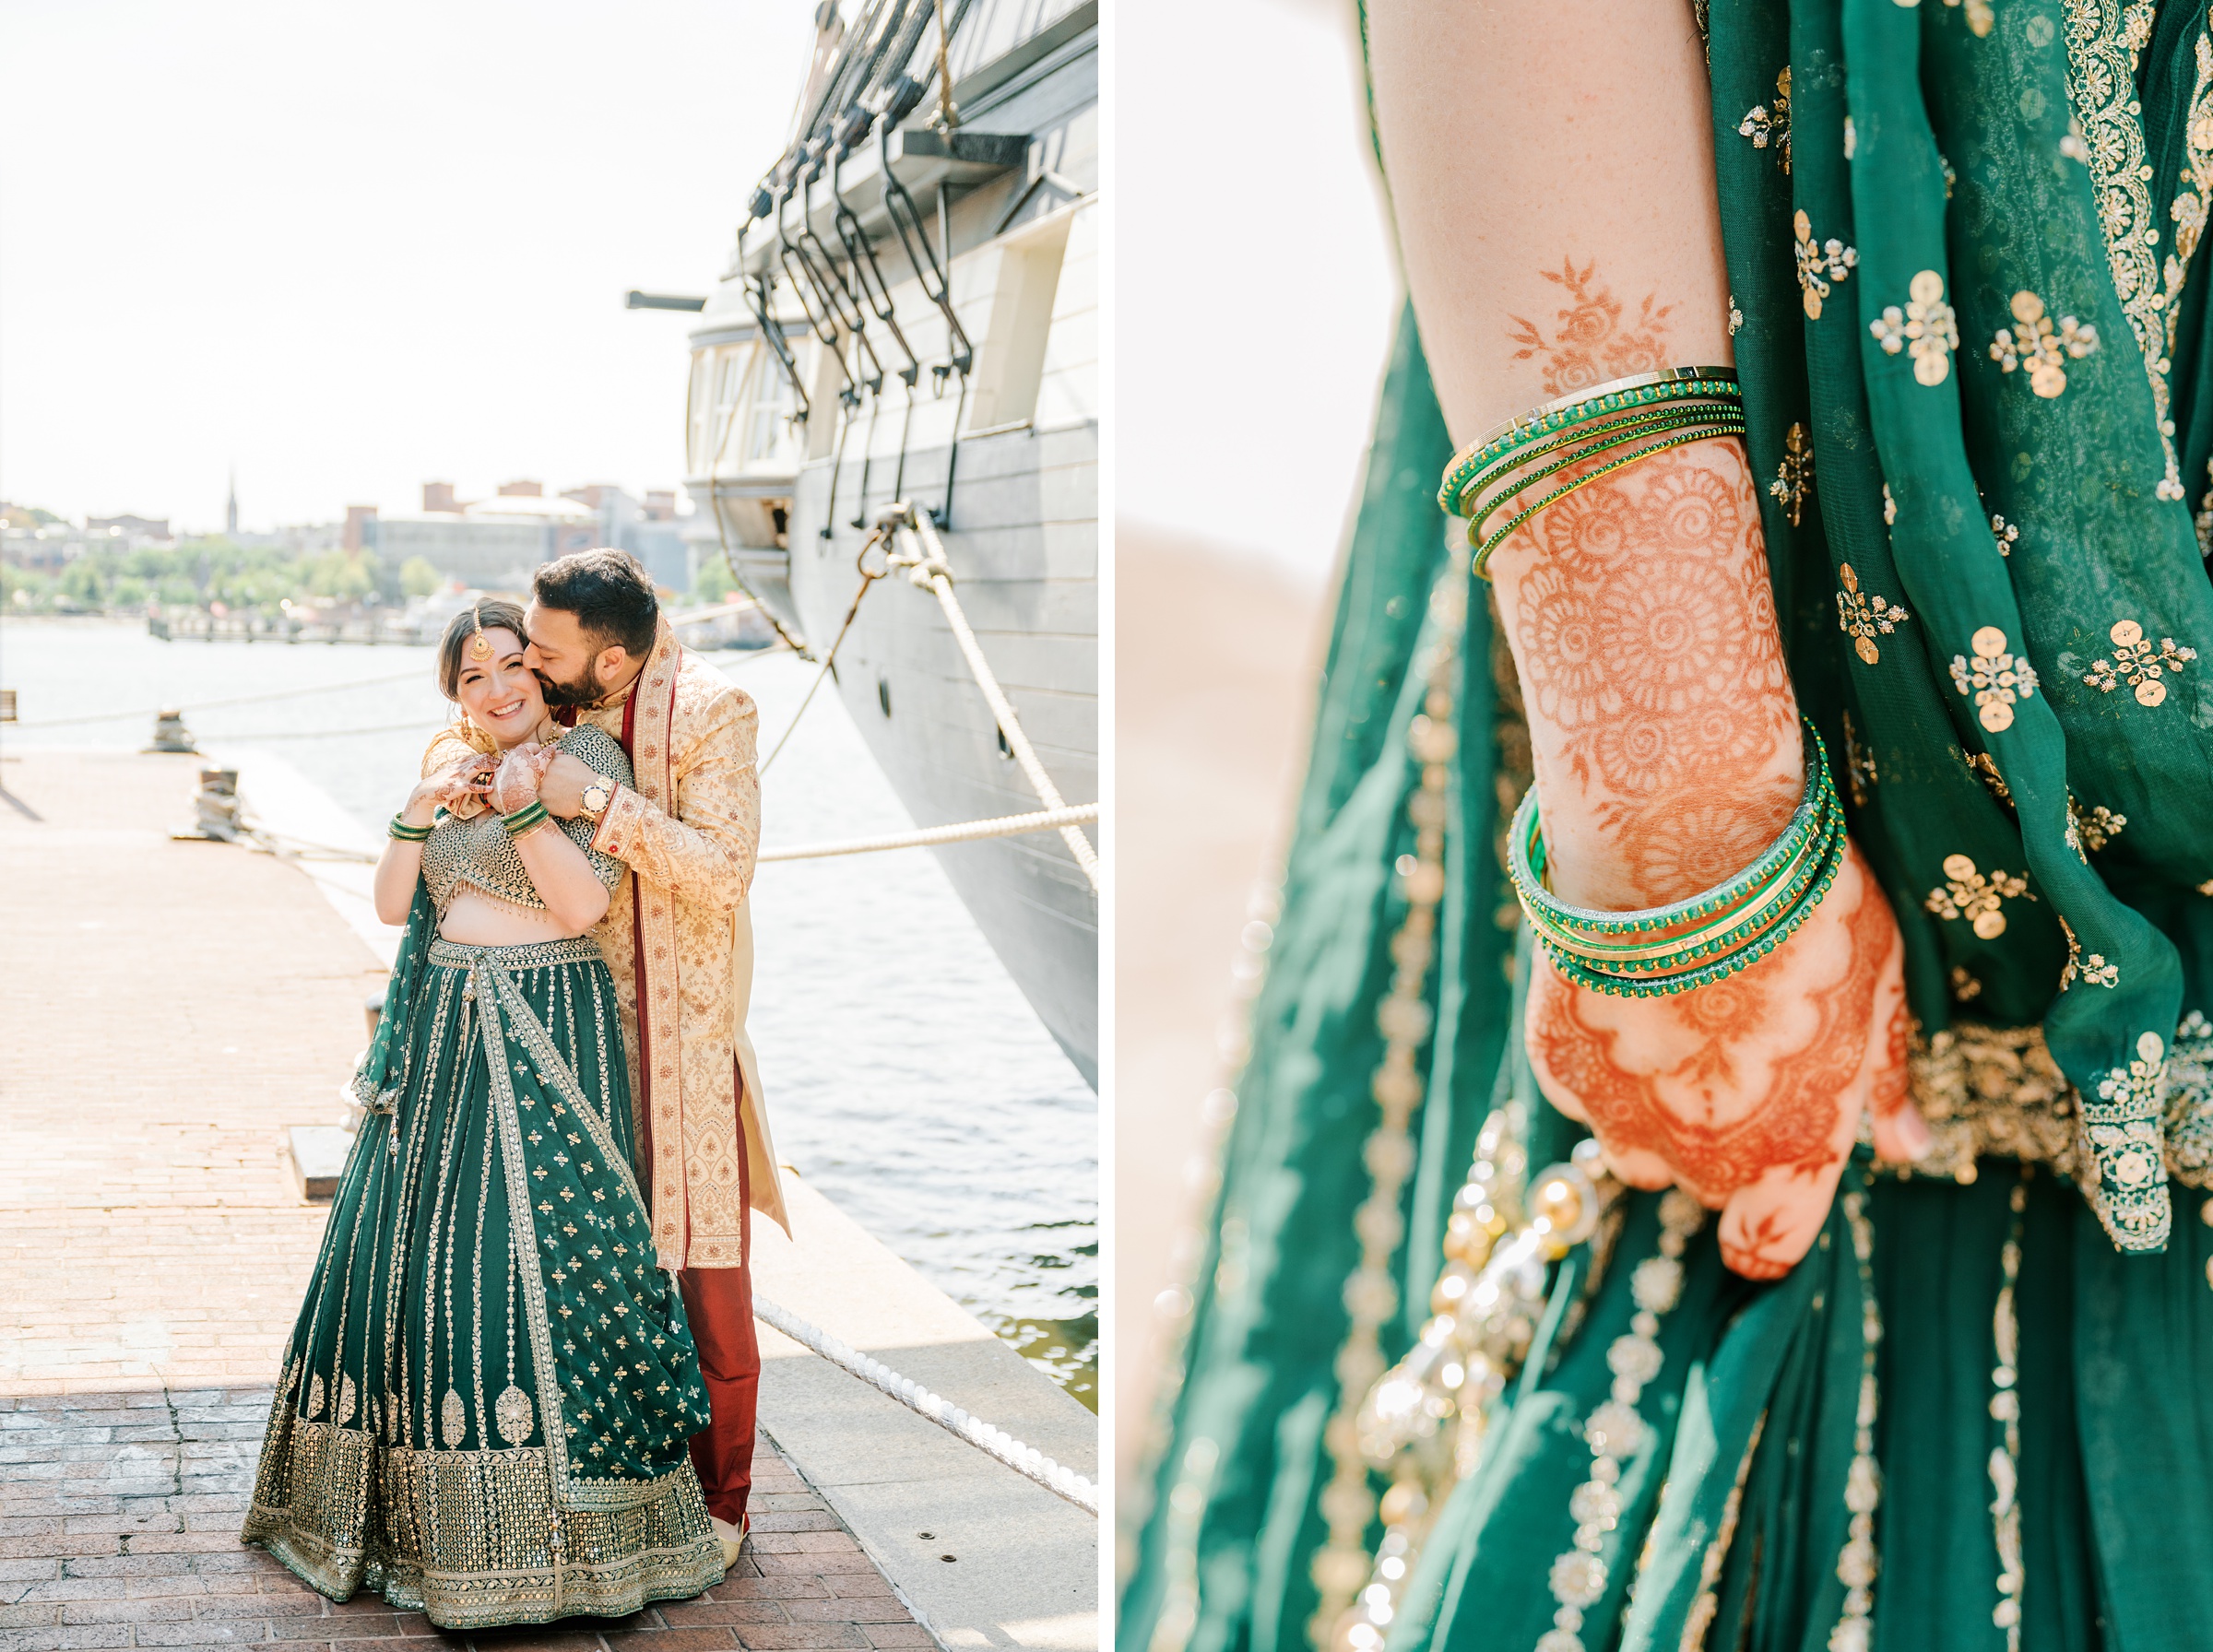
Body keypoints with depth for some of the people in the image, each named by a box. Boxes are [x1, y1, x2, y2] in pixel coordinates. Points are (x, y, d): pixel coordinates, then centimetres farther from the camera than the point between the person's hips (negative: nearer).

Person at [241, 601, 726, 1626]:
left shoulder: (588, 759, -5)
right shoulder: (451, 771, 15)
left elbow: (584, 904, -15)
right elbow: (392, 905, 10)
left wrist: (523, 806, -21)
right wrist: (419, 814, -4)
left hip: (546, 1035, -7)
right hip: (442, 1039, 7)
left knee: (535, 1258, -9)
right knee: (410, 1250, 8)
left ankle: (554, 1538, 1)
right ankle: (414, 1512, 22)